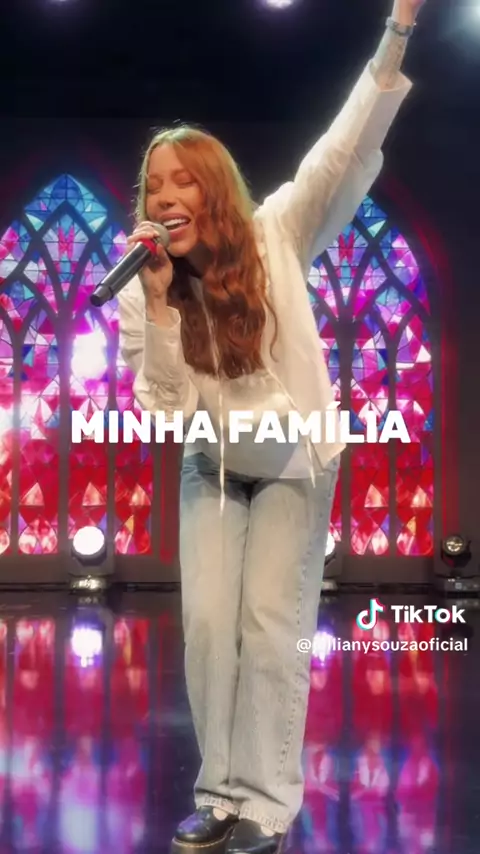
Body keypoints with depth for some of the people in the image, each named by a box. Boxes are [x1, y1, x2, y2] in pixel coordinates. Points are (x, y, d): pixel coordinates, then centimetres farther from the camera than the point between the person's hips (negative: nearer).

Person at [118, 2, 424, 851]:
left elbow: (347, 153, -31)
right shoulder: (143, 295, -12)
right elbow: (167, 413, -18)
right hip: (212, 471, 3)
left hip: (296, 464, -3)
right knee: (206, 623, -3)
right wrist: (159, 306, -30)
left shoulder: (275, 239, -18)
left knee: (271, 624, -7)